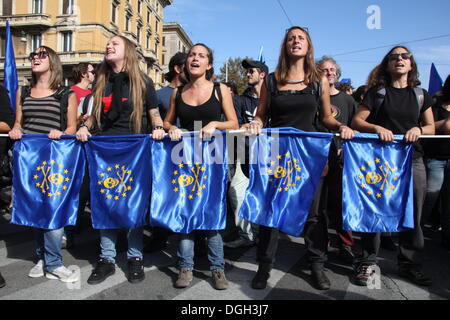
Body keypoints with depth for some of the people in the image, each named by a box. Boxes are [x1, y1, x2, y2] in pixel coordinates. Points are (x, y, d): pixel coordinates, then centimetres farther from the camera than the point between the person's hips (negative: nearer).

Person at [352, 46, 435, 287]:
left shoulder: (421, 94, 14)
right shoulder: (377, 92, 6)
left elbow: (431, 127, 14)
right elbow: (357, 121, 1)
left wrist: (419, 129, -8)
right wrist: (376, 128, -18)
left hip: (412, 158, 3)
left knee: (412, 214, 5)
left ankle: (410, 264, 20)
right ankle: (367, 262, 11)